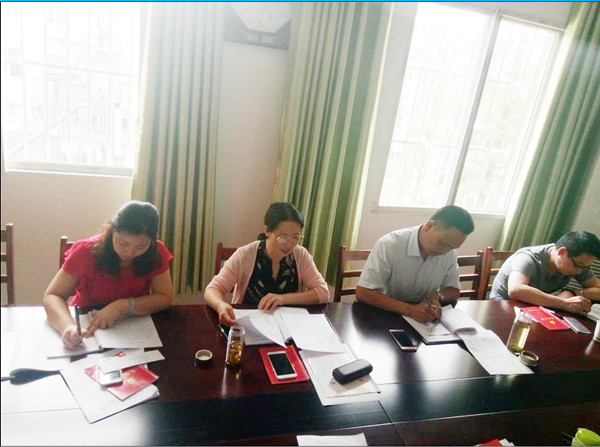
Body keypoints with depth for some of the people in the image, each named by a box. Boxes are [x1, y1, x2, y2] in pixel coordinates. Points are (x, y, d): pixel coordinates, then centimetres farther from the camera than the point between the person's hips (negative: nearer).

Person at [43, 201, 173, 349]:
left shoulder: (157, 252, -13)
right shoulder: (86, 251, -15)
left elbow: (165, 298, -15)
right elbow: (52, 296, -14)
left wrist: (121, 307, -29)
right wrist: (68, 326, -35)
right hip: (86, 324, 1)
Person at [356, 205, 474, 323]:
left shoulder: (449, 251, -4)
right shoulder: (389, 245, -20)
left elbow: (454, 291, 10)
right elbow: (362, 293, -24)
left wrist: (436, 296, -13)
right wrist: (409, 309, -32)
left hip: (423, 321, 4)